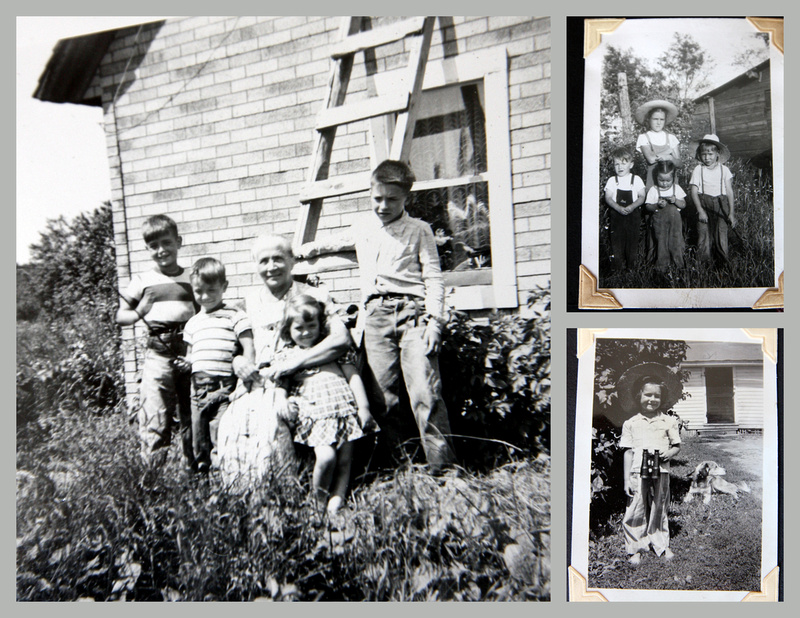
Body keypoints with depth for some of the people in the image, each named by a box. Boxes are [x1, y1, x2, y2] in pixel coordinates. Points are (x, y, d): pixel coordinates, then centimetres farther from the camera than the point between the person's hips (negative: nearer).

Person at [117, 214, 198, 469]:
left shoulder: (192, 279, 9)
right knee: (155, 419, -9)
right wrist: (140, 313, -11)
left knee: (192, 416, 11)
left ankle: (195, 468, 23)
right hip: (158, 354, -2)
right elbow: (120, 316, 10)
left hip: (189, 352, 2)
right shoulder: (142, 281, 5)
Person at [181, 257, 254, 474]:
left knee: (221, 442, -10)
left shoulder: (234, 316, -1)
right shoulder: (192, 323, 18)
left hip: (224, 386, -6)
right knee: (199, 442, 13)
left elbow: (248, 347, -6)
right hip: (198, 387, 6)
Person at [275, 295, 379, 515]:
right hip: (315, 412, -3)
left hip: (344, 405, 3)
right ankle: (319, 500, 0)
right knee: (326, 456, -21)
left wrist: (363, 406, 5)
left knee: (345, 460, -3)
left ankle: (336, 502, 2)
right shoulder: (287, 356, 13)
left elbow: (352, 374, 12)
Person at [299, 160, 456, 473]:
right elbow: (336, 243, 43)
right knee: (382, 397, -2)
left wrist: (434, 320, -6)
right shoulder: (361, 227, 20)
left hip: (412, 311, -3)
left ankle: (443, 465, -7)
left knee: (425, 393, -12)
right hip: (376, 315, 3)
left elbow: (433, 278, 3)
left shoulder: (419, 230, 8)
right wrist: (306, 250, 40)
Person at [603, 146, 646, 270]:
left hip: (633, 215, 0)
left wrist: (632, 207, -19)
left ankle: (632, 265, 16)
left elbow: (641, 197, -1)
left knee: (633, 240, 4)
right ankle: (617, 266, 9)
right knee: (616, 240, 1)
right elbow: (608, 198, -4)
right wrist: (619, 208, -20)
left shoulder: (636, 180, 3)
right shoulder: (612, 181, 3)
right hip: (616, 215, 0)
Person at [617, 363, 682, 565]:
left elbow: (677, 446, 12)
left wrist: (670, 452, -12)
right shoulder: (631, 423, 2)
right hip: (638, 471, -1)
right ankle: (635, 549, 8)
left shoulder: (668, 421, 6)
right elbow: (628, 452, 2)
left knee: (659, 509, 11)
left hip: (661, 471, 1)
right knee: (636, 509, -2)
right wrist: (626, 479, -1)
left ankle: (661, 545, 28)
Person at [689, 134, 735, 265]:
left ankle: (722, 262, 8)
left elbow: (729, 192, 6)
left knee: (721, 233, -3)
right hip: (704, 204, -1)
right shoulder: (698, 170, 3)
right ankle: (703, 263, 7)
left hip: (720, 205, 1)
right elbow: (694, 191, -1)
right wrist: (700, 210, -10)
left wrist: (731, 212, 2)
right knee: (704, 234, -3)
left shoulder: (724, 170, 5)